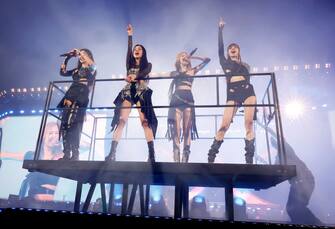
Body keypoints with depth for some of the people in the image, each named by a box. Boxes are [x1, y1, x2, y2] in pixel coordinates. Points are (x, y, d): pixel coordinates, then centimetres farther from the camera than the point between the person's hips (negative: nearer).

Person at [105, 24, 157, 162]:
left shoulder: (147, 64, 15)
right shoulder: (130, 64, 24)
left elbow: (145, 73, -7)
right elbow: (128, 49, 11)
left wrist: (135, 76, -27)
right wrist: (130, 35, 9)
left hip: (142, 93, -3)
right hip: (128, 92, 3)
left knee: (145, 122, -16)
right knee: (121, 120, -11)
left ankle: (152, 154, -19)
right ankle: (112, 153, -16)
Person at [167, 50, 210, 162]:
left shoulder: (192, 70, 21)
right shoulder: (175, 73, 21)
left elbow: (207, 60, 22)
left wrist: (193, 57, 25)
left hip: (188, 99, 0)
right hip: (177, 99, 0)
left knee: (187, 130, -7)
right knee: (176, 131, -8)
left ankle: (185, 160, -8)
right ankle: (176, 161, -9)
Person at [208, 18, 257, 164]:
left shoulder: (245, 65, 25)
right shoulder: (225, 63, 20)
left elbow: (248, 80, 21)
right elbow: (220, 49, 6)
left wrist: (254, 100, 13)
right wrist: (220, 30, 2)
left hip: (248, 92, 2)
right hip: (232, 94, -2)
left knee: (249, 123, -11)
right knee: (224, 126, -12)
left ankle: (249, 160, -7)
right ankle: (211, 157, -7)